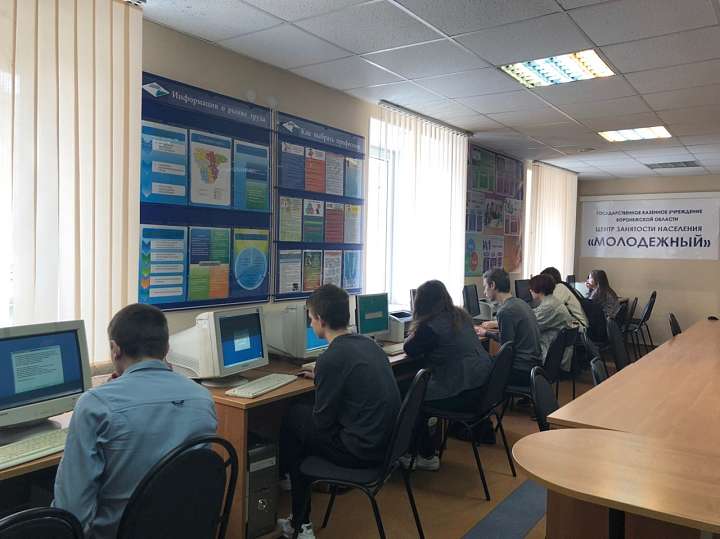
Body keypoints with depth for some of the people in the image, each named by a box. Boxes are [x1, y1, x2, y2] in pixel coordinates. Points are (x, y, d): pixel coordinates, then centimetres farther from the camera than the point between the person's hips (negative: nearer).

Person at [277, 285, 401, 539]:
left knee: (292, 420, 12)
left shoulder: (331, 358, -20)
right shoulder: (368, 343, 4)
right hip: (388, 440, 8)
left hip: (361, 451, -8)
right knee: (302, 414, 20)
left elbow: (322, 421, -11)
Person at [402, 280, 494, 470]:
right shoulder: (461, 315, 9)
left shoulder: (431, 327, -17)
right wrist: (419, 332, 24)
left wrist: (414, 333, 16)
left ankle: (427, 456, 18)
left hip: (464, 394, -9)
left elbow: (410, 350, -2)